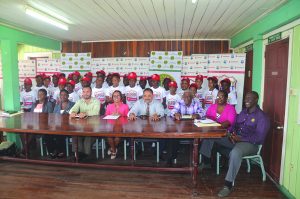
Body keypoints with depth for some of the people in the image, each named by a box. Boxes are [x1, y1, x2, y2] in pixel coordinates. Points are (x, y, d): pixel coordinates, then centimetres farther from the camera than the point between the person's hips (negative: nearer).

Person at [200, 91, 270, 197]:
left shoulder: (262, 116, -6)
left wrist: (240, 138, -25)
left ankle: (228, 185, -31)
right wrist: (232, 134, -9)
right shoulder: (243, 112, 17)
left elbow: (259, 138, -15)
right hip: (235, 139, 8)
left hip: (250, 143, -7)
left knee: (235, 152, -41)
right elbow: (234, 125, 15)